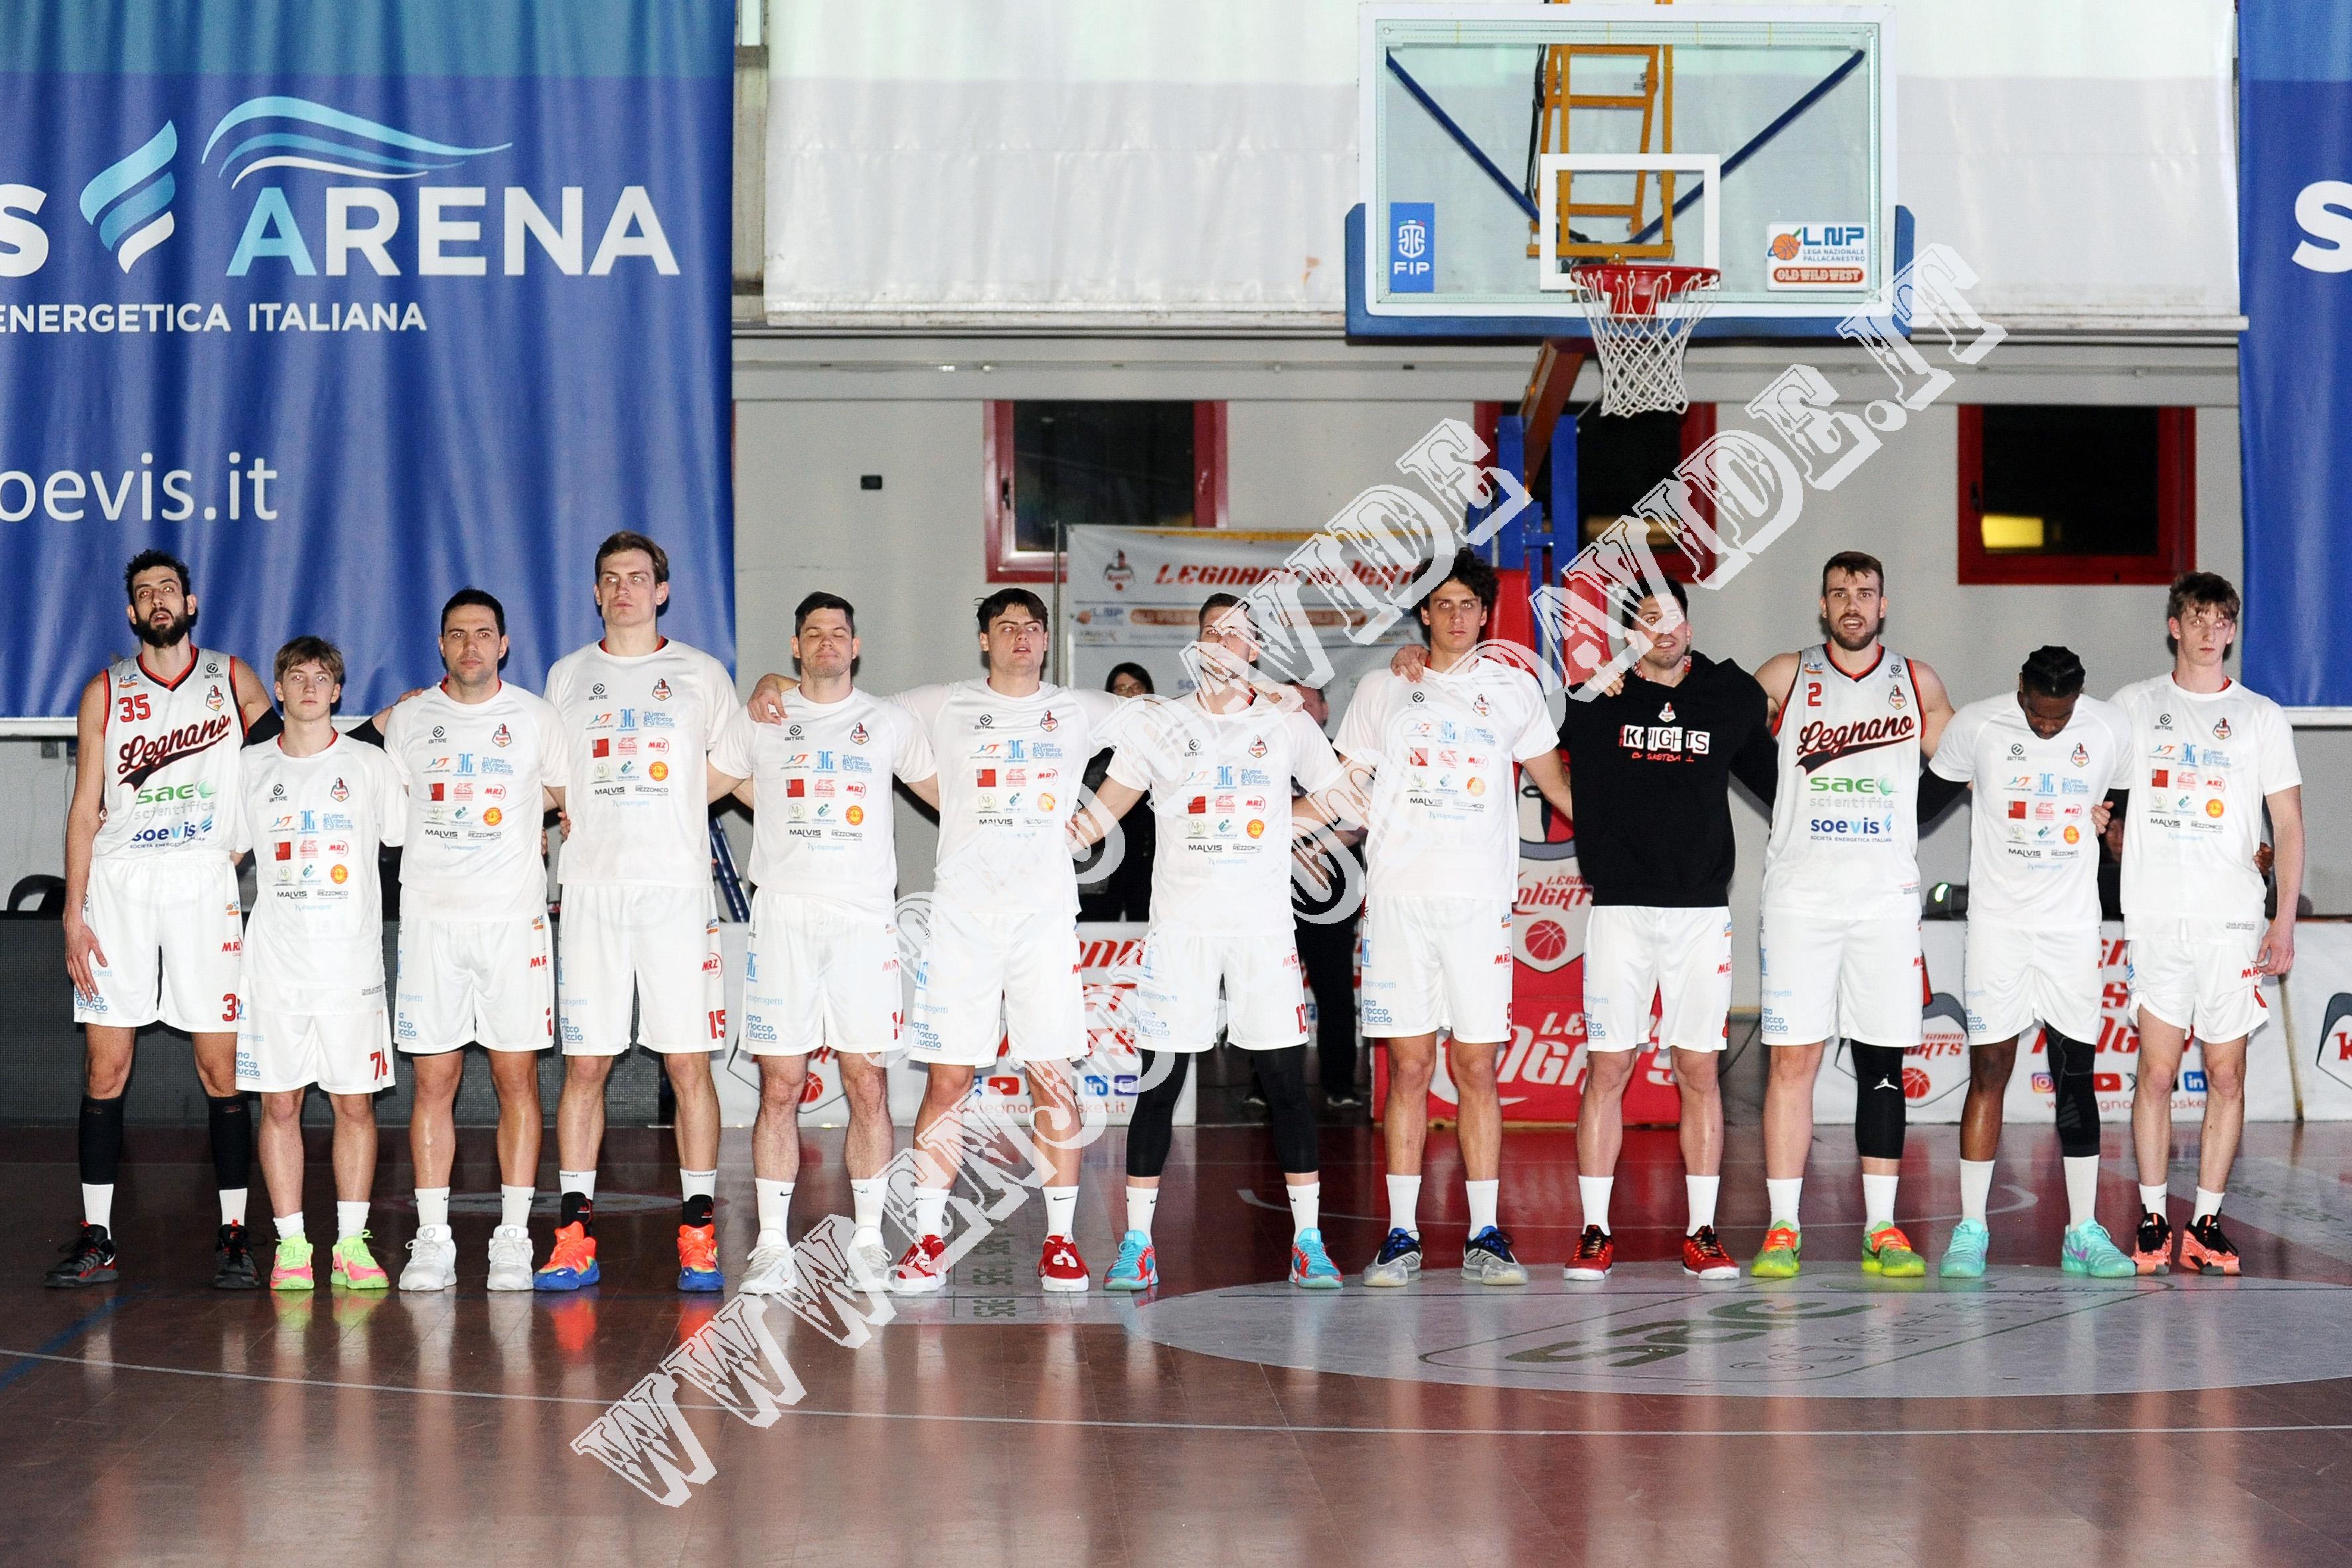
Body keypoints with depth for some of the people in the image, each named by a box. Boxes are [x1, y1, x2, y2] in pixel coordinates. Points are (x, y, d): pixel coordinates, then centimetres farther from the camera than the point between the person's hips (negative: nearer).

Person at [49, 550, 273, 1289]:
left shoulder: (232, 680, 8)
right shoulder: (105, 692, 8)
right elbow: (85, 810, 6)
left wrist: (245, 839, 6)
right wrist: (74, 914, -2)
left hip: (205, 885, -1)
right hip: (118, 884, 1)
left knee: (221, 1065, -3)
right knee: (105, 1066, -1)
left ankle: (233, 1234, 2)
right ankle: (97, 1237, 5)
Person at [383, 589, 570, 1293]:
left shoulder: (535, 717, 6)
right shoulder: (407, 719, 9)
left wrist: (530, 843, 5)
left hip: (514, 916, -1)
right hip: (430, 916, 1)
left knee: (517, 1076, -2)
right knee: (433, 1079, 0)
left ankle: (513, 1237, 3)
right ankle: (432, 1240, 4)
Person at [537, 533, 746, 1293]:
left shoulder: (701, 674, 8)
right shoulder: (567, 677, 14)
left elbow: (729, 773, 13)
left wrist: (665, 812, 2)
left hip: (677, 886, -2)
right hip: (591, 887, 2)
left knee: (688, 1060, -4)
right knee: (584, 1061, 0)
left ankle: (698, 1234, 0)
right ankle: (575, 1235, 2)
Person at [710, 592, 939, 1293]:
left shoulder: (890, 723, 11)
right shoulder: (760, 723, 10)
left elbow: (946, 793, 21)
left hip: (865, 919, 0)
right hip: (782, 917, 0)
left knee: (867, 1084, -1)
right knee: (779, 1087, -3)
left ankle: (869, 1237, 9)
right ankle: (772, 1246, 1)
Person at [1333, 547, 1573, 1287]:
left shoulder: (1513, 687, 10)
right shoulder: (1382, 688, 10)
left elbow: (1554, 780, 18)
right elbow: (1346, 788, 15)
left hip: (1481, 899, 0)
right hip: (1399, 894, 0)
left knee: (1478, 1067, -1)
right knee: (1408, 1067, 0)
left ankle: (1485, 1236, 4)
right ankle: (1401, 1234, 4)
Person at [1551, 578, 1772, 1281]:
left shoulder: (1732, 695, 7)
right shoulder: (1594, 694, 1)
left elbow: (1771, 769, 22)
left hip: (1702, 910, 2)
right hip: (1619, 907, -1)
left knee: (1699, 1071, 3)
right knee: (1607, 1068, -1)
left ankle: (1702, 1234, 8)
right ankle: (1595, 1232, 5)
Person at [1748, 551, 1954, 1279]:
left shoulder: (1916, 684, 10)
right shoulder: (1785, 677, 6)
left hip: (1887, 895, 2)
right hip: (1800, 894, -2)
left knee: (1882, 1062, 2)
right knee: (1793, 1058, -5)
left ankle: (1881, 1231, 7)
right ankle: (1783, 1230, 0)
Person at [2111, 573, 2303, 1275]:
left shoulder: (2262, 716, 9)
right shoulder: (2134, 705, 9)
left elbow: (2288, 823, 8)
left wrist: (2285, 920, 1)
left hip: (2235, 921, 1)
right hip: (2157, 919, -1)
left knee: (2227, 1073, 0)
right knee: (2157, 1069, -6)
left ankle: (2207, 1222, 6)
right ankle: (2152, 1218, 2)